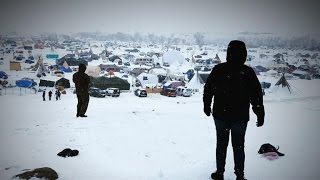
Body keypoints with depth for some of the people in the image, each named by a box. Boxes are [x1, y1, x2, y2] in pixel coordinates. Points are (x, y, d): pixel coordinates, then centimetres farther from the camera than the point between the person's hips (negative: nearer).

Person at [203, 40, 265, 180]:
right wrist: (260, 115, 3)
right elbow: (257, 95, -6)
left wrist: (207, 107, 16)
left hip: (220, 115, 1)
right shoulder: (248, 72, -9)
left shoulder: (218, 69, -7)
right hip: (241, 117, -1)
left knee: (221, 144, 14)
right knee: (239, 146, 11)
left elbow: (208, 89, 2)